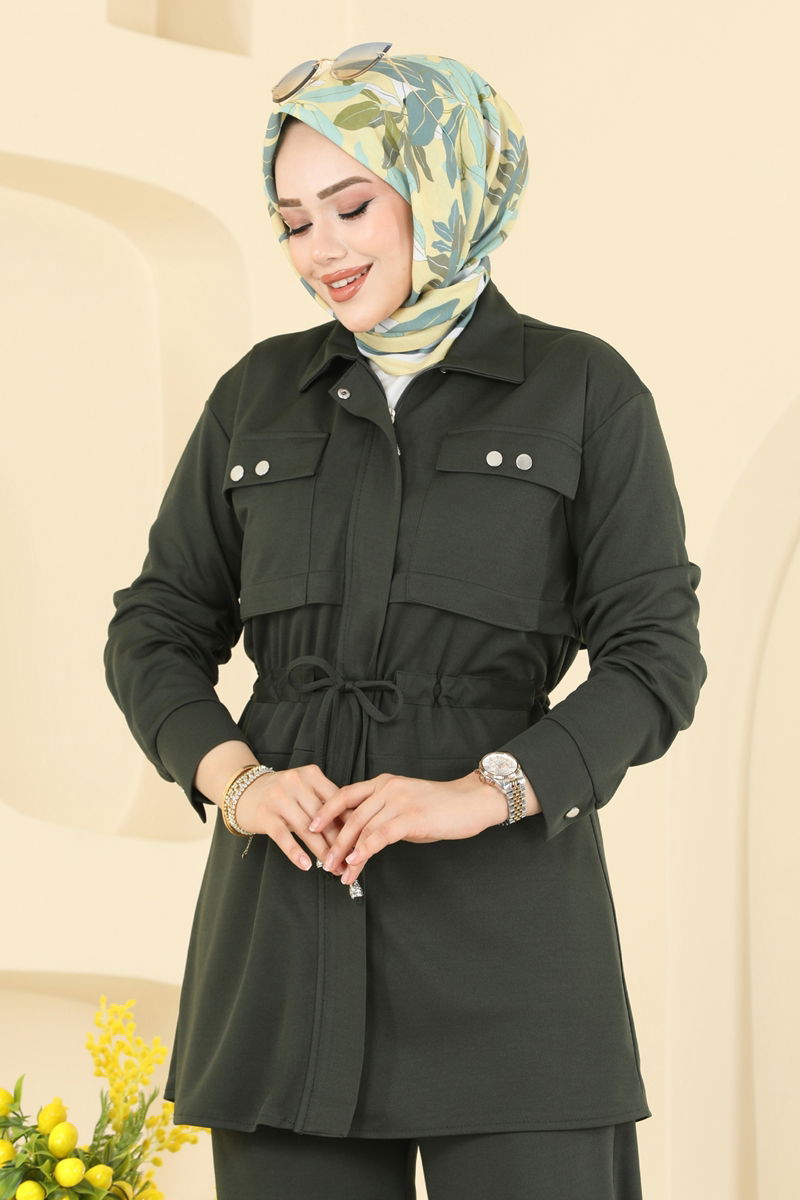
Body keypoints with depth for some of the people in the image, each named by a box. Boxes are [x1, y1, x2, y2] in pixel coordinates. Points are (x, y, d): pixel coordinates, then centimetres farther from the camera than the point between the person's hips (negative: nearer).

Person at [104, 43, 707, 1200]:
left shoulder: (584, 391, 2)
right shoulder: (261, 395, 12)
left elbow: (657, 657, -3)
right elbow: (156, 632, 13)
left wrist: (483, 793, -18)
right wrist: (234, 780, -7)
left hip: (506, 899, -3)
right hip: (288, 907, 3)